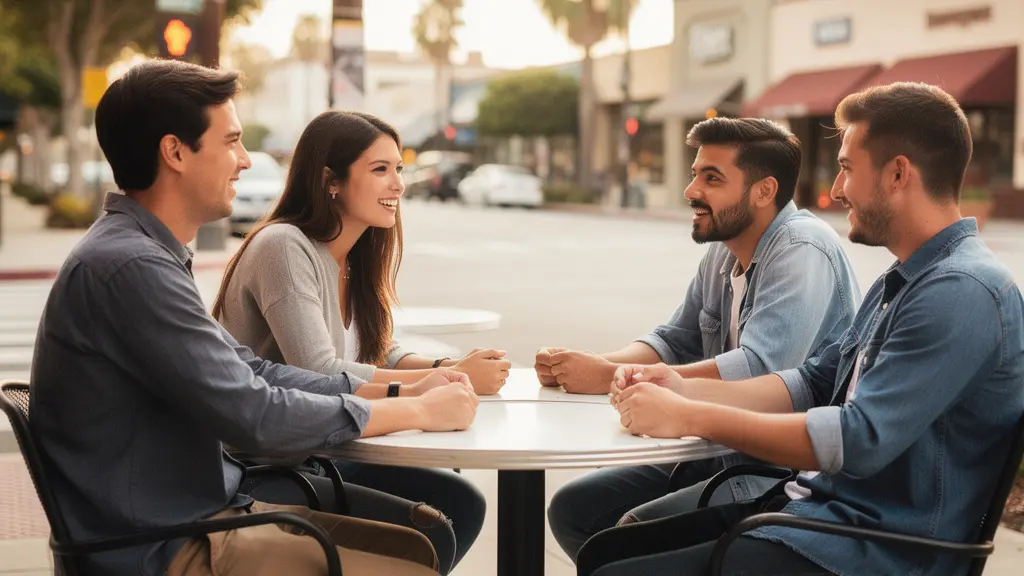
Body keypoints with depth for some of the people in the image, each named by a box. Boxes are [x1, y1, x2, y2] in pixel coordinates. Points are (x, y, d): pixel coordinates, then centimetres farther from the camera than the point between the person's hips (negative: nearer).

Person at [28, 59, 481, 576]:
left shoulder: (148, 254, 10)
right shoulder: (130, 266, -22)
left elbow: (250, 372, 12)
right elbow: (258, 418, -22)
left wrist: (399, 392, 4)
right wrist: (420, 411, -11)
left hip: (203, 515, 9)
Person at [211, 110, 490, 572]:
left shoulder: (355, 257, 8)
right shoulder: (284, 247, -19)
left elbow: (376, 354, 9)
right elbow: (318, 374, -27)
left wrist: (447, 366, -12)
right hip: (260, 471, -8)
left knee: (461, 503, -4)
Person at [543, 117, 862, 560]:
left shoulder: (801, 251, -19)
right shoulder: (723, 252, 8)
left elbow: (758, 369, -30)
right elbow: (674, 342, 14)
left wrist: (610, 378, -27)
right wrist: (591, 365, -7)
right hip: (722, 454, 9)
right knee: (572, 509, 5)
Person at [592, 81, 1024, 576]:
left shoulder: (963, 293, -19)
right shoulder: (899, 282, 16)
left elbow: (860, 440, -26)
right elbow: (815, 384, 17)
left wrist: (689, 417, -19)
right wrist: (684, 389, 2)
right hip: (813, 505, 10)